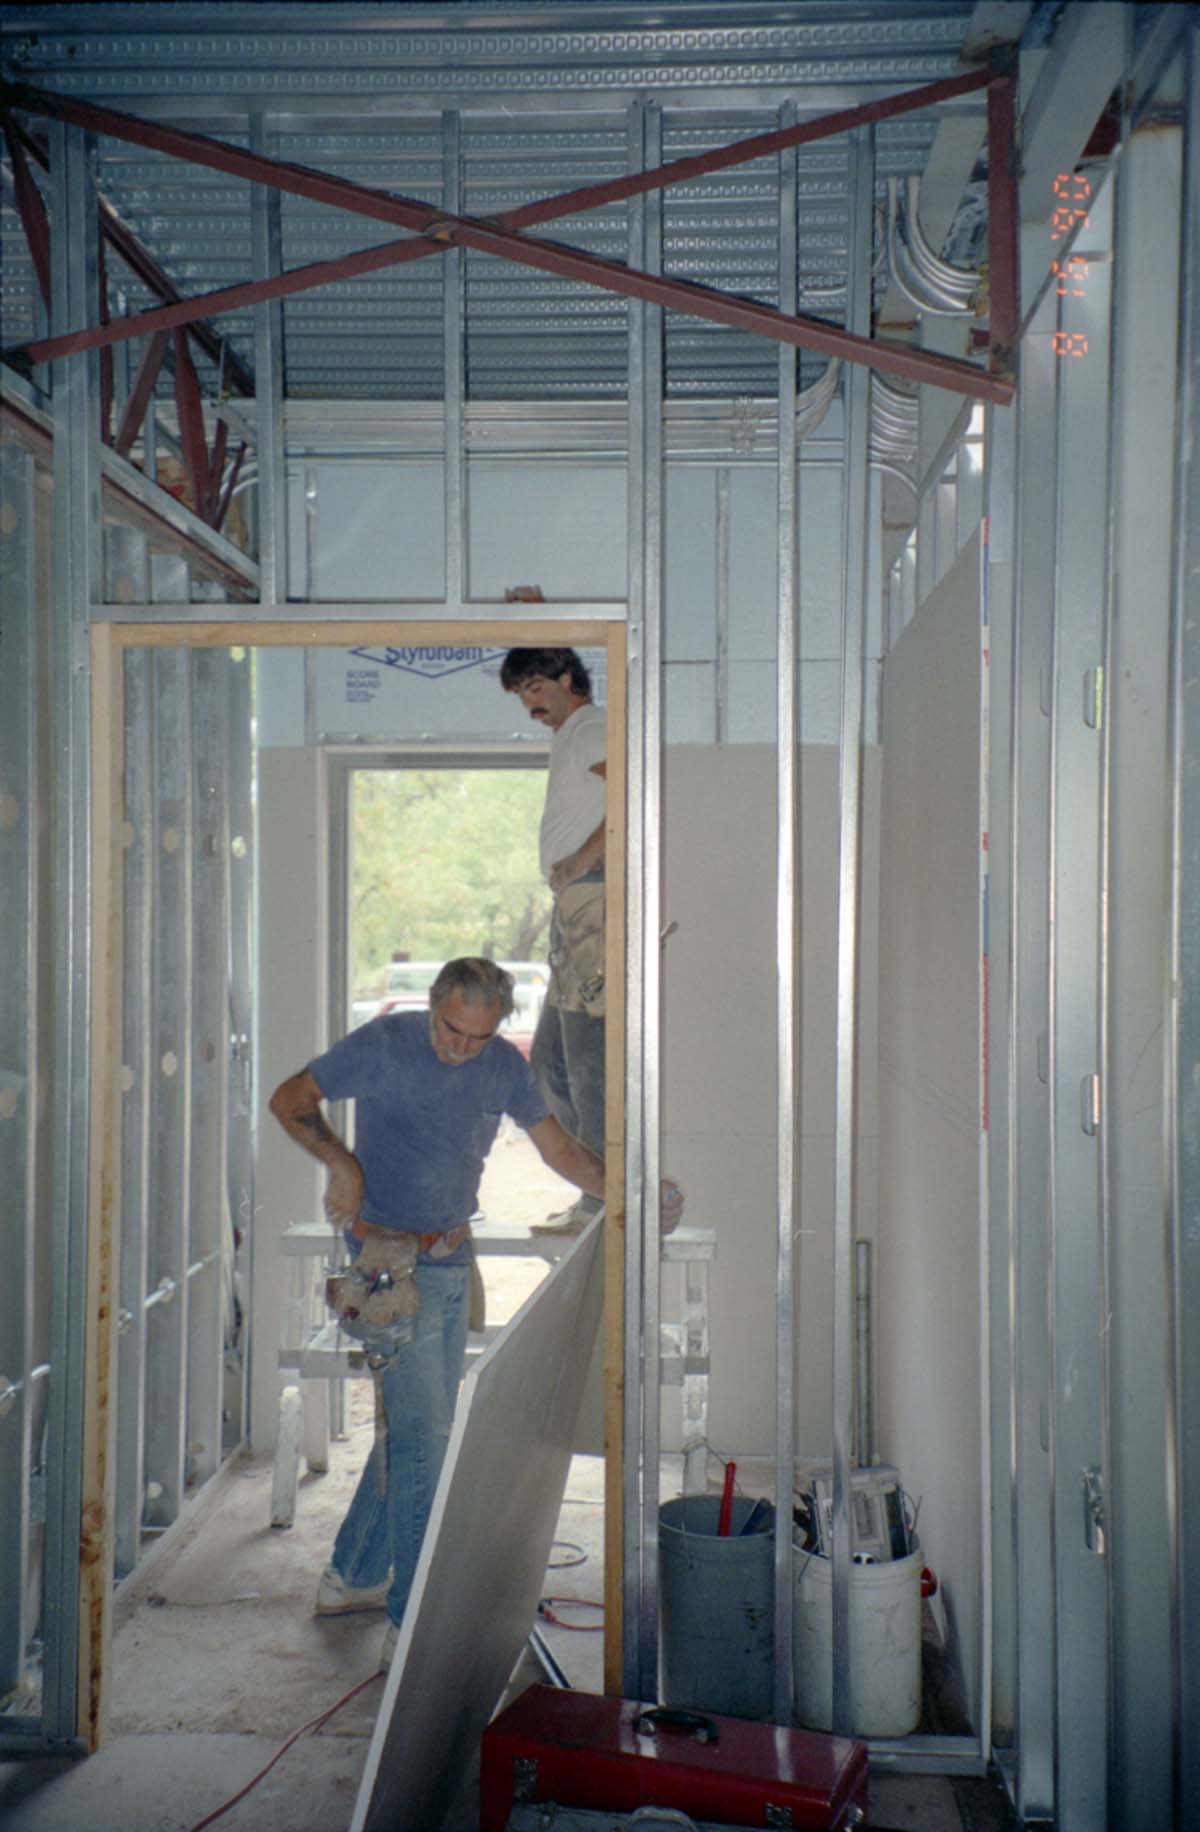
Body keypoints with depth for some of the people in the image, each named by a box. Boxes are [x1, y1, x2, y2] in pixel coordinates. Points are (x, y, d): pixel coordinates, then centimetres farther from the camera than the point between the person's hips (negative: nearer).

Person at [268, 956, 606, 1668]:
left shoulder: (505, 1066, 4)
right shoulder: (383, 1045, -11)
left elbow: (559, 1147, 13)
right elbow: (290, 1099, -5)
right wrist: (341, 1161, -20)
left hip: (454, 1260, 7)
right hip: (393, 1264, -7)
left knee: (418, 1429, 15)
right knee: (422, 1436, -10)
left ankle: (354, 1576, 32)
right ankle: (413, 1623, -4)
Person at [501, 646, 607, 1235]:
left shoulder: (591, 730, -5)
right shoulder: (568, 739, 26)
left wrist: (584, 857, -20)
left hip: (591, 896, -10)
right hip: (573, 906, 10)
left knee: (587, 1056, -9)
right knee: (550, 1059, 12)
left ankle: (600, 1203, -5)